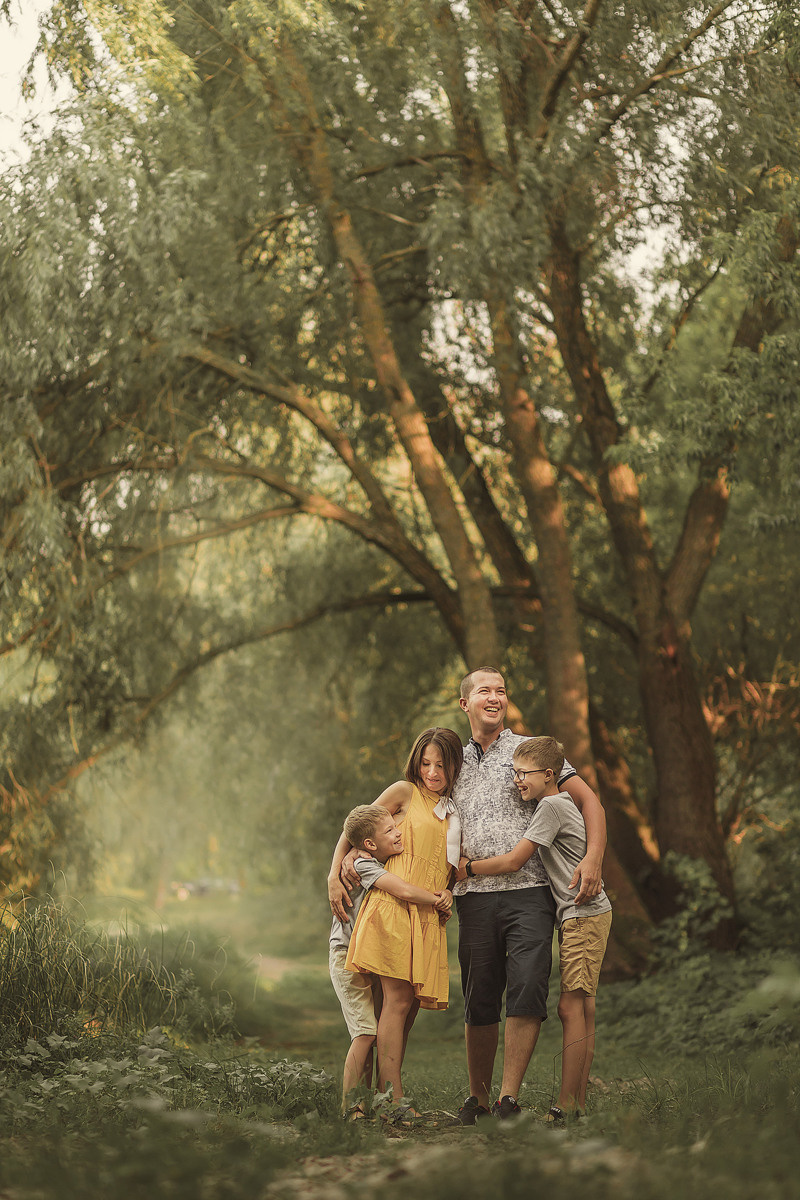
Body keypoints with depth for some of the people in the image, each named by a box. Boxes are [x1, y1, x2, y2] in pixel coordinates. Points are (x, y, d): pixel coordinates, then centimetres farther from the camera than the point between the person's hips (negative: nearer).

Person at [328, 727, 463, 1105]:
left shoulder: (453, 812, 21)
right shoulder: (404, 793, 5)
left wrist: (448, 892, 7)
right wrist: (334, 877, -1)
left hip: (429, 916, 6)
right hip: (393, 906, -6)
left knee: (410, 1004, 1)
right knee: (398, 1000, -13)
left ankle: (385, 1095, 5)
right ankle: (393, 1098, -16)